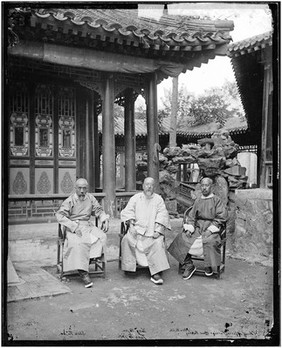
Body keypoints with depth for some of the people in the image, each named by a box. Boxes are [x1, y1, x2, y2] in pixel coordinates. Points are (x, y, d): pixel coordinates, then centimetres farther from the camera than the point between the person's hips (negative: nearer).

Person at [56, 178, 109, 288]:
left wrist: (105, 220, -1)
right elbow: (60, 216, -11)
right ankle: (83, 272, -29)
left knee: (102, 236, -24)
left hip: (88, 225, 5)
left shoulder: (91, 198, 10)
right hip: (73, 228, -4)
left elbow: (99, 211, 20)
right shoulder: (70, 201, -3)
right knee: (79, 243, -34)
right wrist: (74, 227, -21)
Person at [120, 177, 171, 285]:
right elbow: (128, 212, 5)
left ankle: (156, 273, -26)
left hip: (152, 230, -1)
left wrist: (157, 230, -14)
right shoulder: (135, 198, 14)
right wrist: (131, 225, -13)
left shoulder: (158, 199, 11)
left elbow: (162, 215, 1)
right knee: (127, 239, -27)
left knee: (158, 242, -28)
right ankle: (129, 266, -14)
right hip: (137, 229, 1)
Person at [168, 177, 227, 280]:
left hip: (211, 226, -4)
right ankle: (188, 265, -9)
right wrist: (189, 228, -5)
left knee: (210, 241, -35)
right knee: (182, 238, -17)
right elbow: (191, 216, 13)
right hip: (197, 227, 5)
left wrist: (210, 229, -14)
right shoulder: (197, 201, 16)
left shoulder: (216, 200, 3)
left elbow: (221, 216, -5)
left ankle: (209, 266, -12)